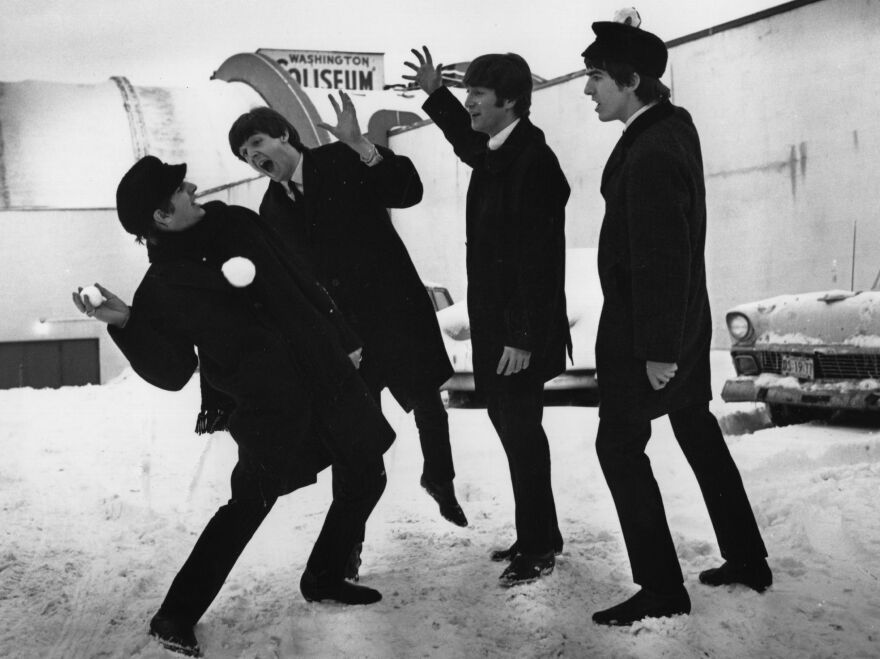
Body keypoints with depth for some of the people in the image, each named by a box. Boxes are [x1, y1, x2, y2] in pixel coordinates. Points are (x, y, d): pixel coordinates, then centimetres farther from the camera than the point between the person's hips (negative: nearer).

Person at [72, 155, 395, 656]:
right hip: (270, 405, -6)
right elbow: (172, 373, -13)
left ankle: (325, 579, 33)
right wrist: (126, 324, -27)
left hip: (327, 369, 7)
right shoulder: (162, 288, -12)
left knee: (366, 476, 13)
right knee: (250, 502, -10)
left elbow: (301, 283, 13)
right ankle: (176, 617, 5)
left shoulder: (239, 223, 3)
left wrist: (344, 337, 17)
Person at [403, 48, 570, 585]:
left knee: (521, 428, -2)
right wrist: (435, 94, 25)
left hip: (522, 330, -10)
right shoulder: (495, 153, 9)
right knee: (511, 424, 15)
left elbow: (538, 258, -24)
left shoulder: (534, 161, -20)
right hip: (494, 320, 10)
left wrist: (523, 337, -24)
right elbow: (467, 140, 37)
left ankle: (539, 546, 11)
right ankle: (538, 535, 28)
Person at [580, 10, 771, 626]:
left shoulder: (651, 157, -25)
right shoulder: (675, 121, 2)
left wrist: (659, 350, -20)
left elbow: (661, 258, -25)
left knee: (620, 446, -2)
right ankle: (747, 558, 28)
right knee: (697, 429, 18)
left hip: (643, 327, -10)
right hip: (684, 317, 10)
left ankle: (662, 589, 3)